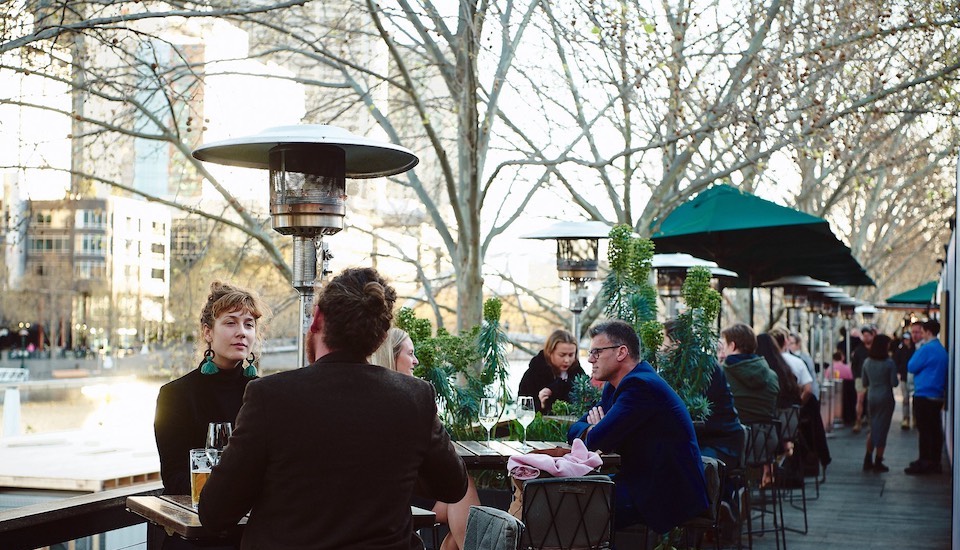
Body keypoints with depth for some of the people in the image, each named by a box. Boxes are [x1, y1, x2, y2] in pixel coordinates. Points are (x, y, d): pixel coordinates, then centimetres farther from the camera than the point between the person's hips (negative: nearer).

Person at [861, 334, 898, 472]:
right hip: (886, 398, -5)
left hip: (871, 398, 5)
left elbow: (864, 383, 7)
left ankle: (868, 460, 15)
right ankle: (878, 463, 8)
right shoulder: (889, 363, -14)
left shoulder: (867, 362, 1)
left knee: (873, 428, 17)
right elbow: (894, 383, -13)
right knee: (882, 429, 3)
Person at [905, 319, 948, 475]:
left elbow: (911, 367, -8)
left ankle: (924, 463, -3)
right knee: (934, 430, 10)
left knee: (924, 430, -5)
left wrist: (918, 349, -1)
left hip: (924, 396, -8)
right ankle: (934, 462, 15)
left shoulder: (927, 349, -15)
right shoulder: (942, 350, 13)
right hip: (937, 396, 8)